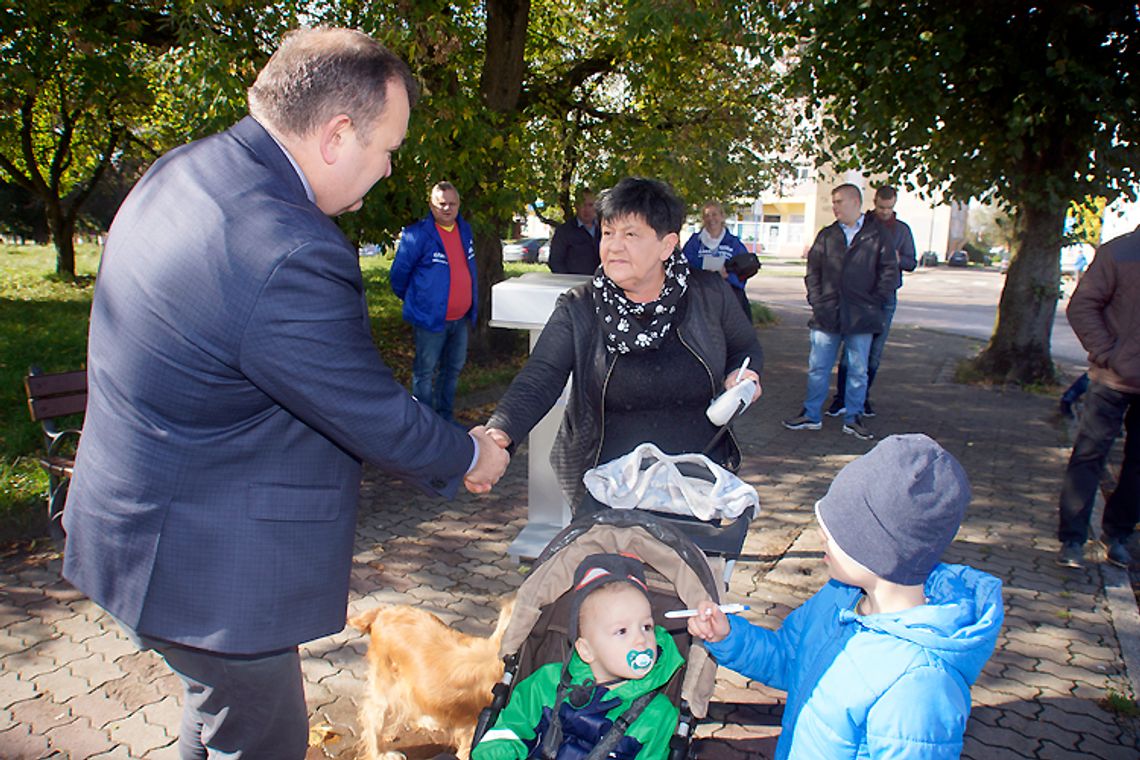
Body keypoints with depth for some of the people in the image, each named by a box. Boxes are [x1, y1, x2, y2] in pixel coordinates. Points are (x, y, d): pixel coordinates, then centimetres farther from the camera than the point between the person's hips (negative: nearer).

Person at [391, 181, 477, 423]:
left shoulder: (465, 230, 8)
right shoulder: (417, 234, -13)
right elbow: (399, 273, -5)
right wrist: (411, 300, 8)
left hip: (460, 318, 7)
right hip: (431, 319, -7)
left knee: (453, 369, 17)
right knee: (425, 372, 2)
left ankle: (445, 418, 31)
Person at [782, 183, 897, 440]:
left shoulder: (878, 234, 1)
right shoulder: (827, 236, 10)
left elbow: (890, 273, 1)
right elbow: (813, 271, 10)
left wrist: (874, 303, -4)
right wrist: (816, 301, -1)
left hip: (861, 317, -2)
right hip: (827, 315, 2)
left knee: (858, 371, 7)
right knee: (817, 368, 6)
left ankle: (853, 418, 18)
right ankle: (811, 415, 16)